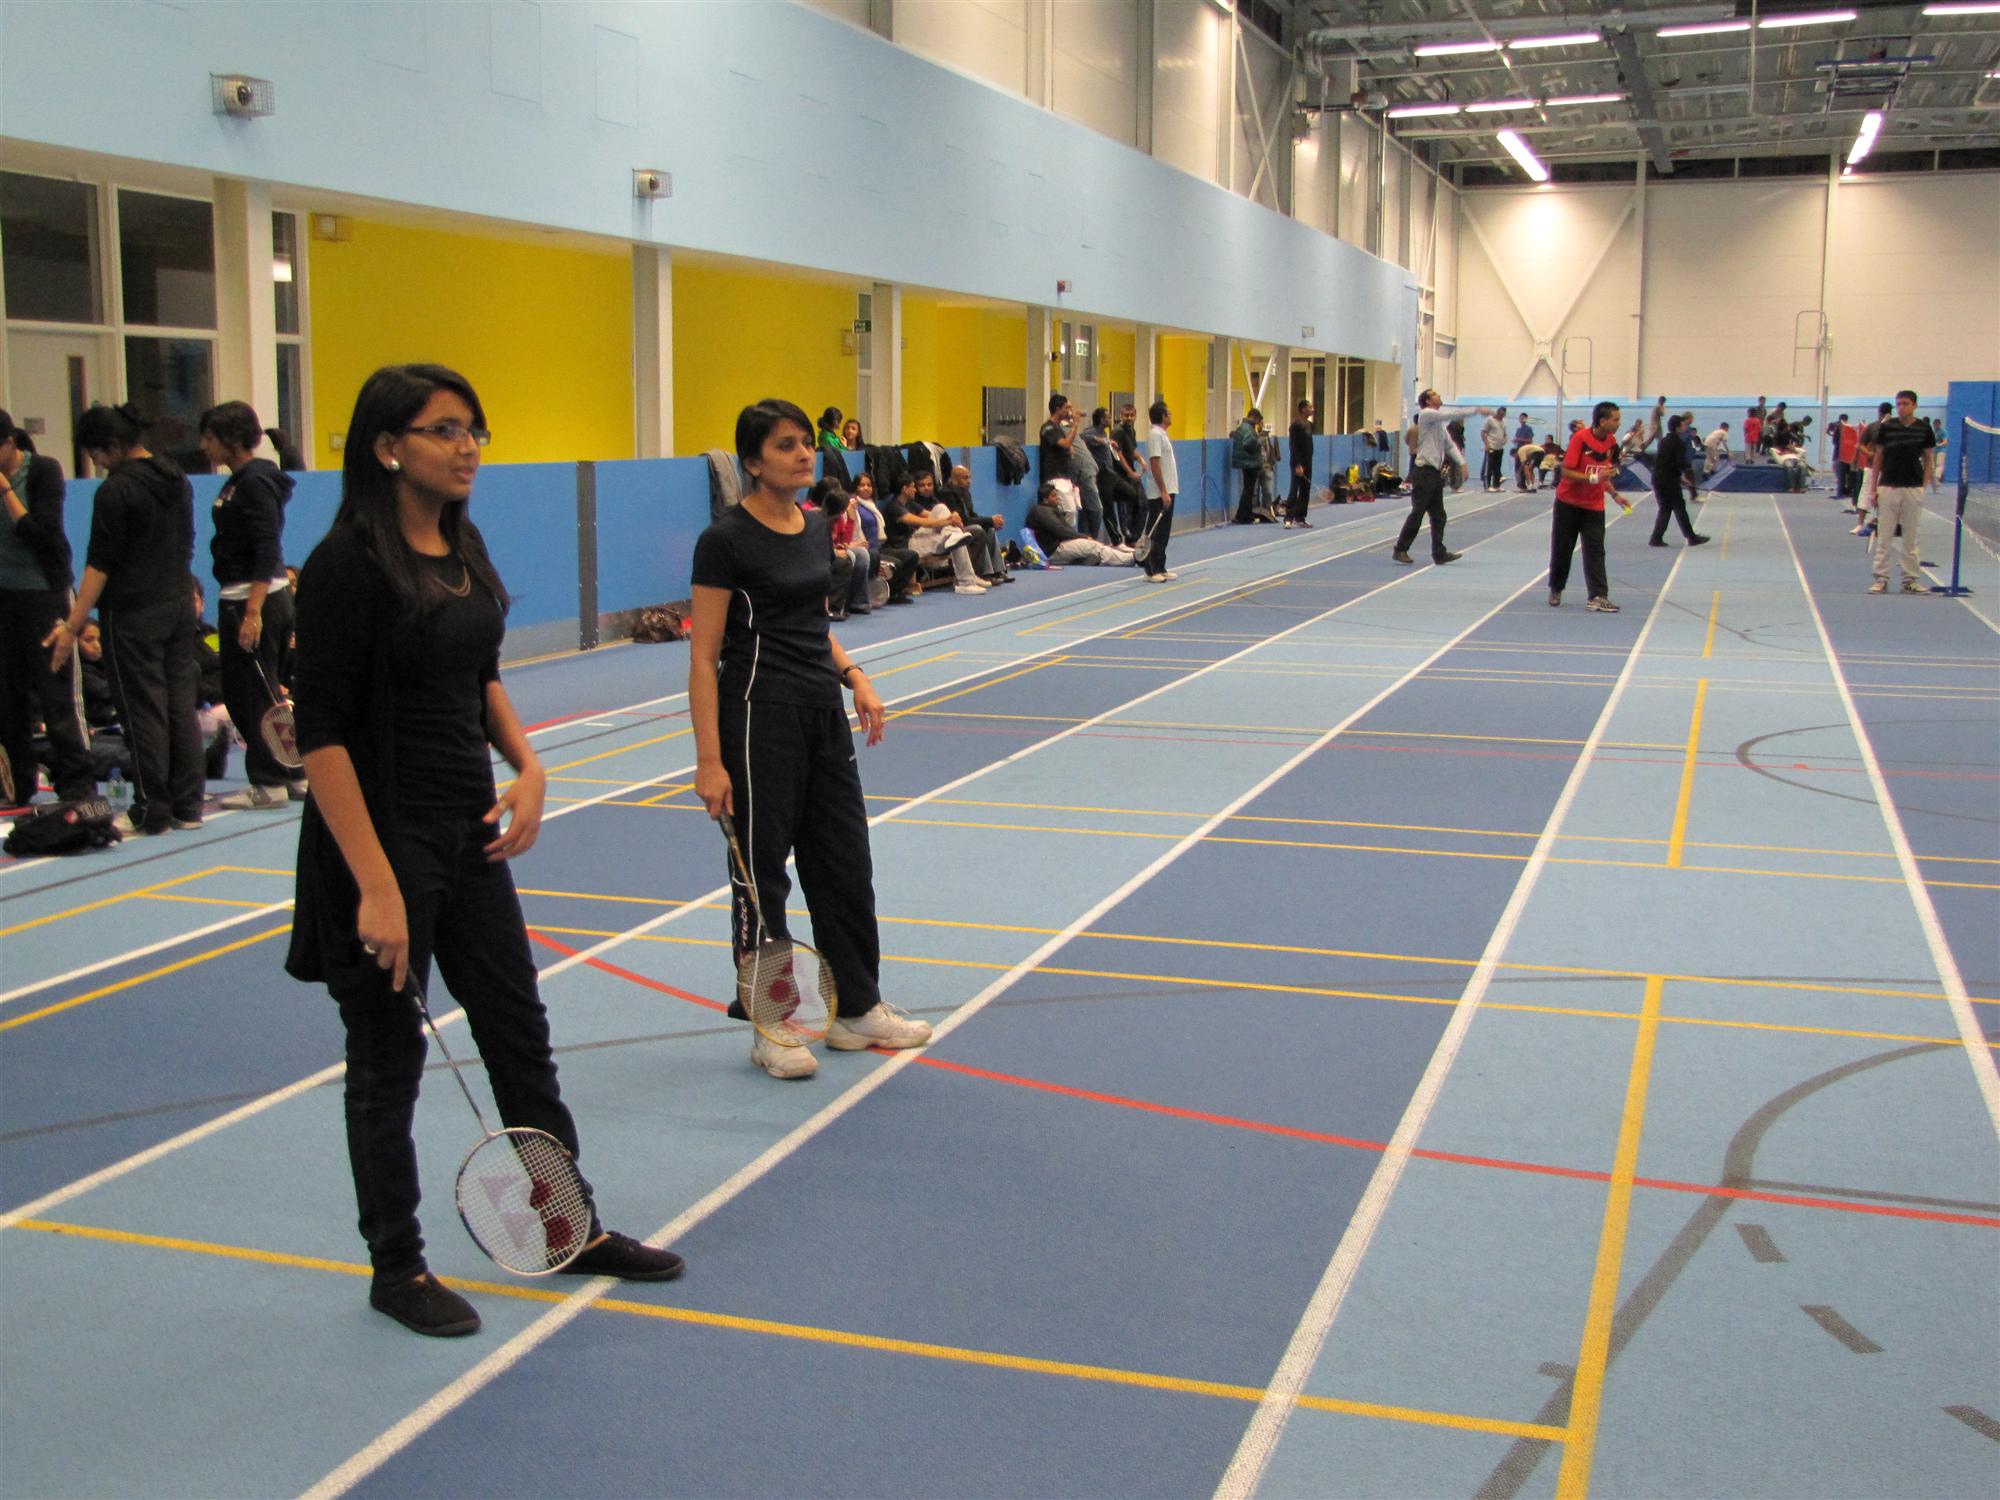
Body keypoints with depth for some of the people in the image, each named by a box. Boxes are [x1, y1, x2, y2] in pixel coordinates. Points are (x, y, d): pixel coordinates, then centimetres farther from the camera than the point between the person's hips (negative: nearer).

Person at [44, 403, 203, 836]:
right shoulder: (177, 481, 9)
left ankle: (152, 813, 4)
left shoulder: (116, 489, -14)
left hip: (134, 615, -7)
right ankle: (188, 805, 13)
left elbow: (99, 565, -15)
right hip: (179, 608, 7)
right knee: (181, 705, 9)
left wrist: (72, 625, -13)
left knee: (143, 711, -1)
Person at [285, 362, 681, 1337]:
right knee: (388, 1061, 8)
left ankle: (573, 1228, 31)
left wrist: (526, 766, 3)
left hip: (471, 836, 8)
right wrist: (376, 887, -23)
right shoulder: (349, 564, -17)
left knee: (521, 1037, 16)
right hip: (384, 845, -8)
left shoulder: (464, 546, 6)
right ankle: (396, 1268, 25)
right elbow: (322, 735, -19)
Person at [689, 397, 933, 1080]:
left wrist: (854, 677, 6)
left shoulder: (816, 529, 10)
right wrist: (710, 760, -19)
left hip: (824, 715, 8)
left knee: (845, 862, 13)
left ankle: (857, 1009, 27)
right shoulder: (726, 540, -12)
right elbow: (704, 659, -14)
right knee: (762, 871, 3)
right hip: (760, 717, -7)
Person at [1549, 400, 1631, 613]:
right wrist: (1594, 478, -28)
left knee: (1595, 551, -7)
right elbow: (1566, 472, -19)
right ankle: (1555, 590, 27)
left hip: (1594, 506, 4)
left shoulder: (1612, 442, 1)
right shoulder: (1580, 438, -17)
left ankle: (1598, 597, -12)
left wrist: (1615, 495, 2)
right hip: (1569, 503, -4)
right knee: (1562, 548, 7)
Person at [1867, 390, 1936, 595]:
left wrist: (1924, 486, -1)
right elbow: (1878, 458, 7)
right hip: (1888, 488, 0)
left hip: (1913, 489, 0)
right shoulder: (1886, 427, 1)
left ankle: (1911, 579, 13)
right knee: (1884, 536, 1)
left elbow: (1928, 459, 9)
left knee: (1911, 537, 7)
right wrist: (1874, 488, 3)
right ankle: (1881, 579, 6)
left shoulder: (1924, 428, 2)